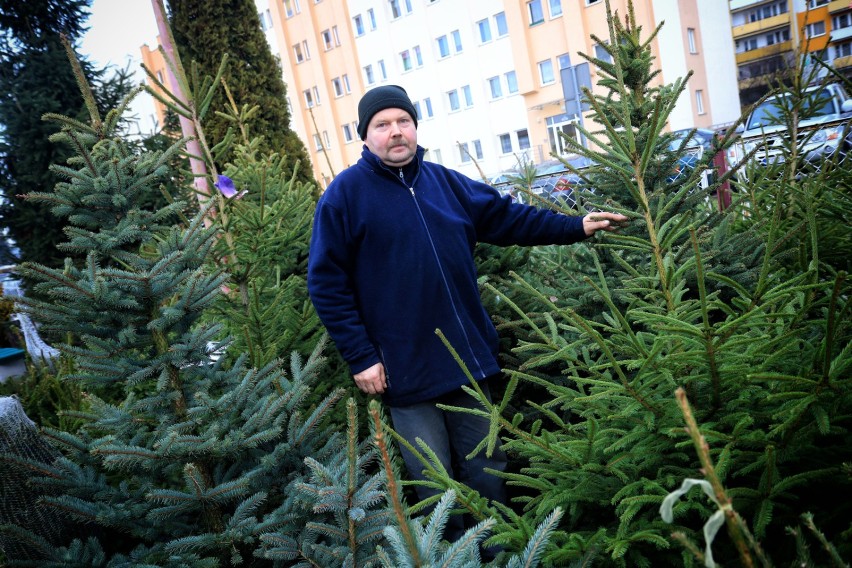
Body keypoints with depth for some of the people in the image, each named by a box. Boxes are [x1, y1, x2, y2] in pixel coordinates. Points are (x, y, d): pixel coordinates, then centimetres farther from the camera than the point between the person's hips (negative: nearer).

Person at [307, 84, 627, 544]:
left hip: (467, 358, 5)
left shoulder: (446, 182, 8)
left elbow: (508, 217, 16)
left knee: (487, 470, 19)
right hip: (404, 370, -5)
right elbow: (326, 283, -9)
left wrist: (576, 227, 10)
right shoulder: (345, 194, -7)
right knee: (436, 487, 8)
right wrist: (360, 357, -13)